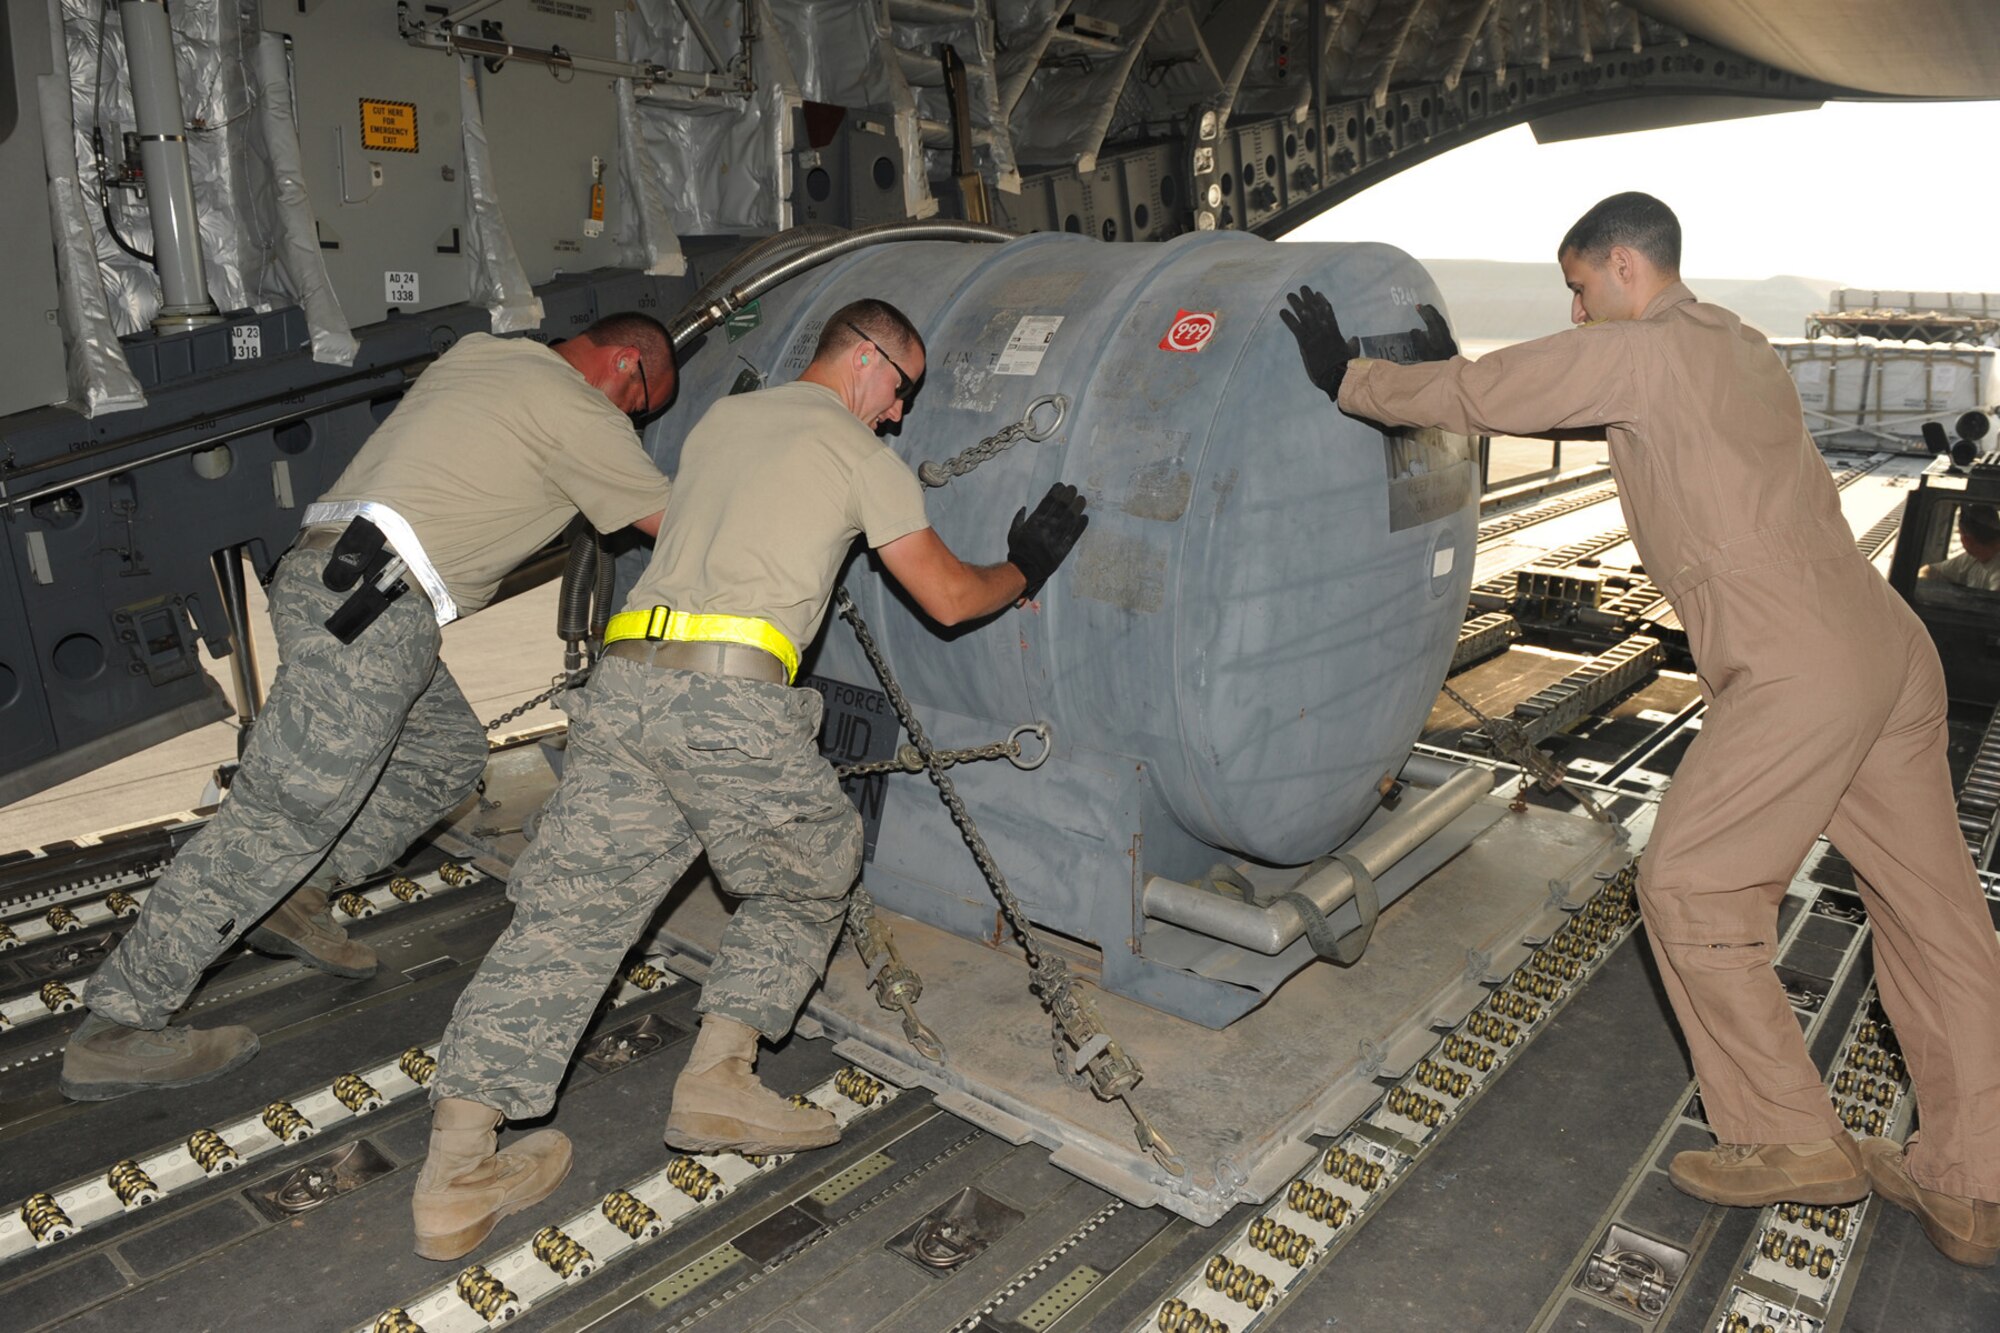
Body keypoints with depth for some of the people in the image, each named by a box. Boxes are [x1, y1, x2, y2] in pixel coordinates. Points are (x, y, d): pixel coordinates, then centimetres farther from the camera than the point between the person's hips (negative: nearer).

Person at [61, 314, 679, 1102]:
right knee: (283, 812, -9)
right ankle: (114, 1030, -3)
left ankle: (295, 893, 18)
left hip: (325, 574, 10)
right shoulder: (577, 410, -5)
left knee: (448, 753, 19)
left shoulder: (479, 352, 21)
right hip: (368, 600, -10)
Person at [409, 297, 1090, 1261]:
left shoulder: (717, 422, 27)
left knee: (567, 910, 5)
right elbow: (947, 598, 8)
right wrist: (1024, 570, 27)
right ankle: (717, 1076, 13)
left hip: (620, 684, 6)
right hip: (729, 699, -6)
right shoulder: (862, 456, 8)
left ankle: (455, 1167, 2)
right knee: (807, 880, 19)